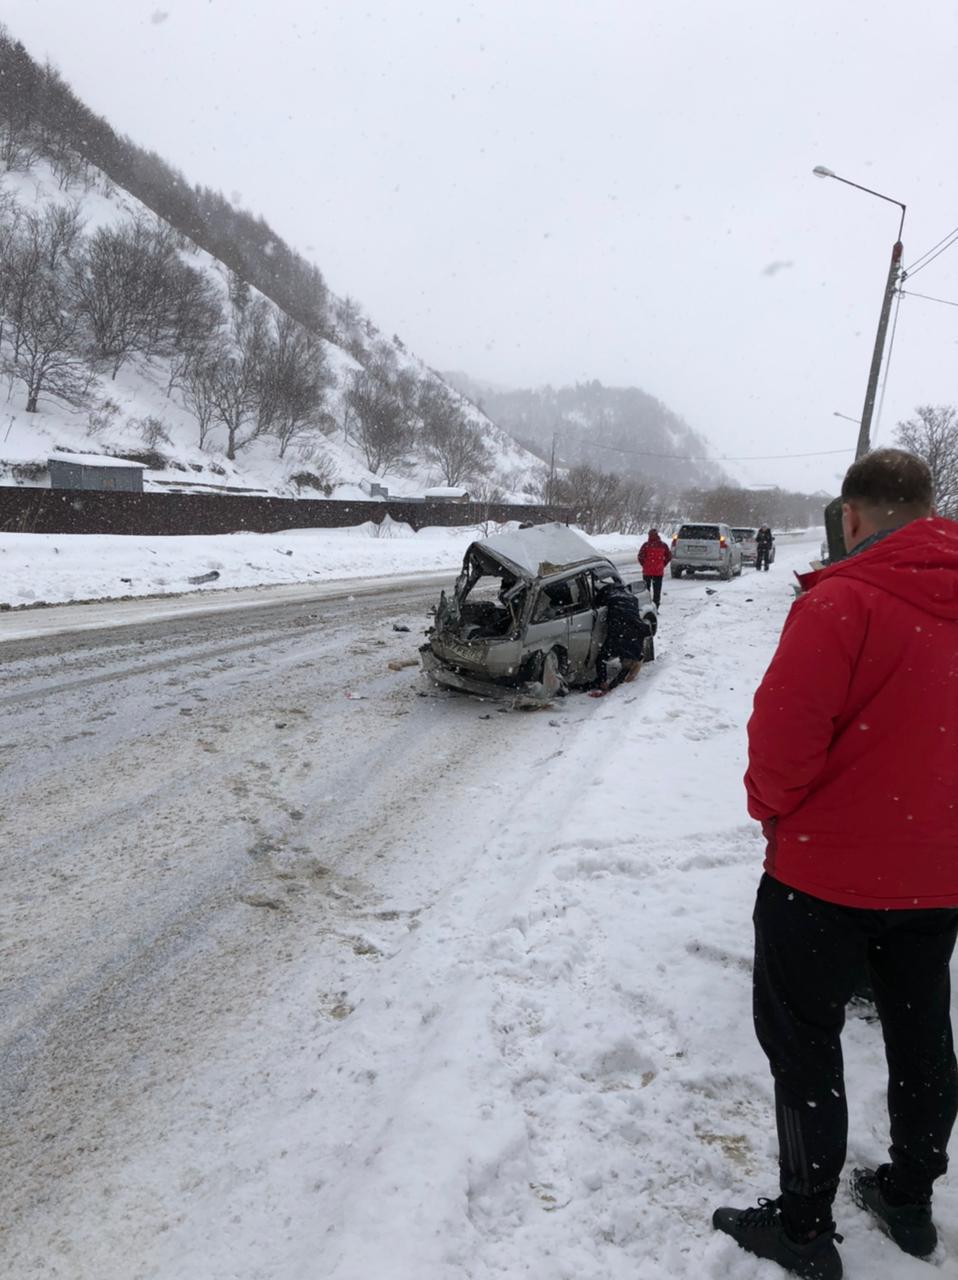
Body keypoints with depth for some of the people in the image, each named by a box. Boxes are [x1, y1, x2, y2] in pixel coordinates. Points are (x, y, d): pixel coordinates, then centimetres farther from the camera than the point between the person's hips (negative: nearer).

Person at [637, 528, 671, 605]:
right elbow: (669, 556, 6)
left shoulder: (646, 545, -10)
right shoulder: (663, 545, 0)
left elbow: (640, 556, -14)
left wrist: (644, 565, 1)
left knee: (646, 588, 10)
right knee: (657, 590, 8)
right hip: (659, 571, 2)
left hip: (647, 571, -2)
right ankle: (656, 607, 8)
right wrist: (663, 565, 12)